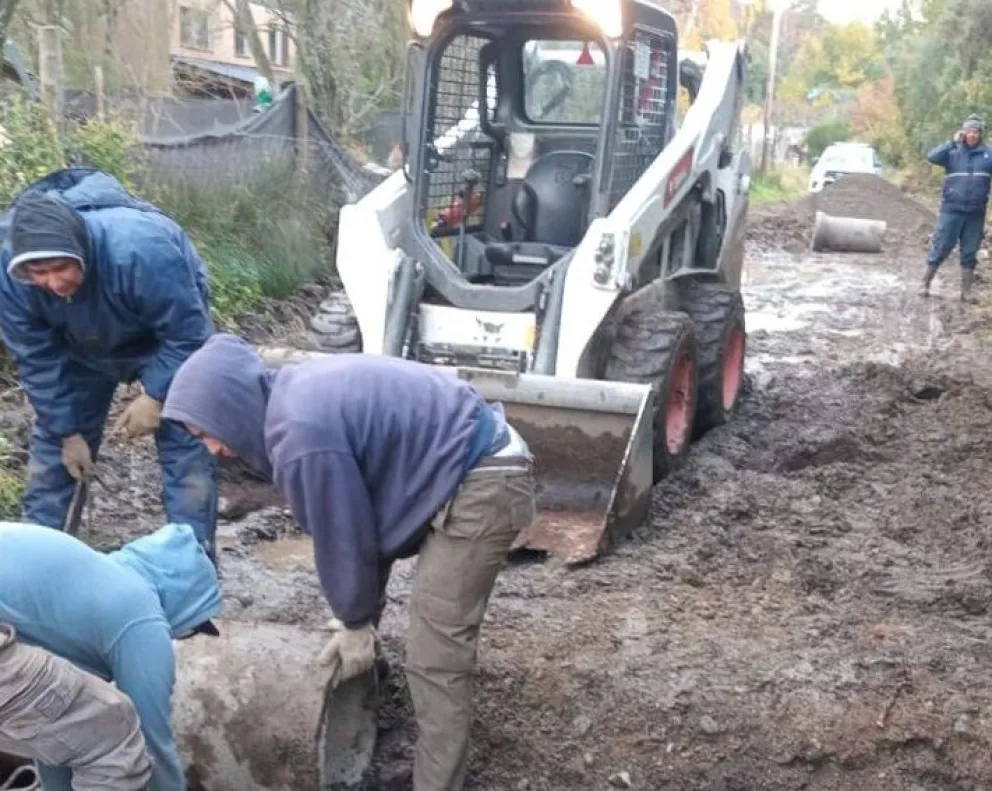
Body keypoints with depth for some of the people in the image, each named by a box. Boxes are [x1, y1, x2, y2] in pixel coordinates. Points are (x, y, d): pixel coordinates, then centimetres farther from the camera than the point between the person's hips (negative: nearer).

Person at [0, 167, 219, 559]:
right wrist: (68, 430, -14)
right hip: (84, 349, 4)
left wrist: (156, 396, -29)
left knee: (185, 444, -13)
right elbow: (37, 360, -17)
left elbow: (187, 335, -31)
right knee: (51, 441, 6)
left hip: (168, 334, -4)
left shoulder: (140, 250, -45)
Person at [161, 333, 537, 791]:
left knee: (435, 659, -7)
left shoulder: (303, 434, -26)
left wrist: (356, 624, 2)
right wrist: (357, 618, 16)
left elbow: (341, 537, -14)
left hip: (481, 486, -10)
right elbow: (356, 524, 13)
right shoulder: (297, 394, 6)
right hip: (468, 469, 10)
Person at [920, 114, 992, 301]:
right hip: (952, 210, -1)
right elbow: (932, 157, -16)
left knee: (970, 252, 9)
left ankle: (966, 291, 16)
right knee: (941, 248, 2)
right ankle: (925, 284, 14)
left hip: (976, 212, 1)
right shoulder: (953, 152, -2)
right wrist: (953, 142, -19)